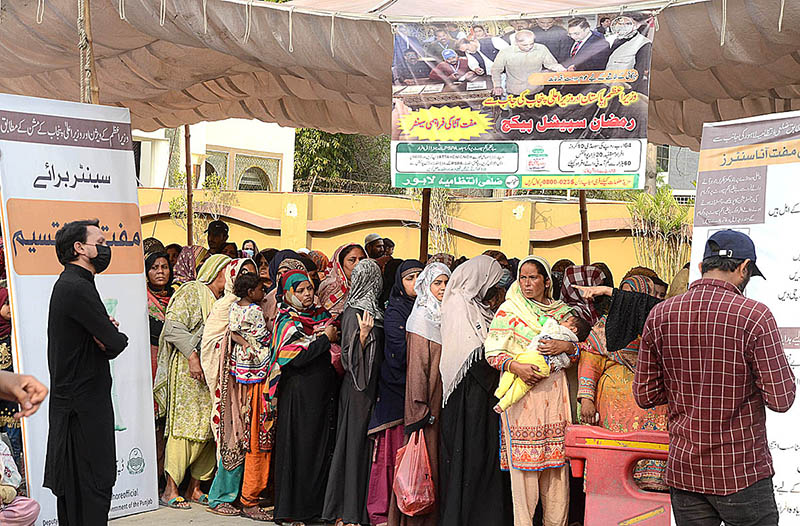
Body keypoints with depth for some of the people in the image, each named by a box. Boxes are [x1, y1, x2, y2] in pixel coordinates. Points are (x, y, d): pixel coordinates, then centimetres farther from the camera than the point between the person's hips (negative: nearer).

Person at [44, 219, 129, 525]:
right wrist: (116, 336, 0)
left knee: (75, 483, 14)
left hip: (73, 399, 10)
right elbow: (115, 343, -21)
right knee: (94, 480, -6)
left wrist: (107, 331, -5)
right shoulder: (77, 288, -18)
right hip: (85, 402, -10)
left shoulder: (70, 283, 16)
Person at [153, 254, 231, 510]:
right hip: (188, 372, -8)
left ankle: (194, 487, 12)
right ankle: (170, 490, -5)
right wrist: (193, 356, -19)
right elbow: (173, 326, -14)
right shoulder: (193, 291, -4)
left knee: (208, 427, 5)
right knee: (184, 426, -9)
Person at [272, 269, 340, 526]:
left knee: (325, 446, 7)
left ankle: (318, 504, 17)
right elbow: (296, 358, -18)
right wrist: (325, 339, -13)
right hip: (300, 395, -6)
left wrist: (335, 337, -4)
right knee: (300, 449, -1)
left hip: (325, 393, 6)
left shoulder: (322, 315, 13)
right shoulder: (287, 322, -5)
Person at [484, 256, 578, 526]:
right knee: (524, 463, -5)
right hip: (521, 392, -3)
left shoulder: (562, 311, 15)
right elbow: (492, 352, 0)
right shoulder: (509, 310, 6)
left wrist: (567, 346, -9)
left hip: (555, 392, 3)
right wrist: (515, 366, -17)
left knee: (557, 460, 2)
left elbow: (580, 351, 13)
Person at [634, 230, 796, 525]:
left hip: (683, 471, 4)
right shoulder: (754, 315, -14)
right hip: (743, 472, -4)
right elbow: (781, 400, -13)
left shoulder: (659, 316, -1)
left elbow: (645, 396, 4)